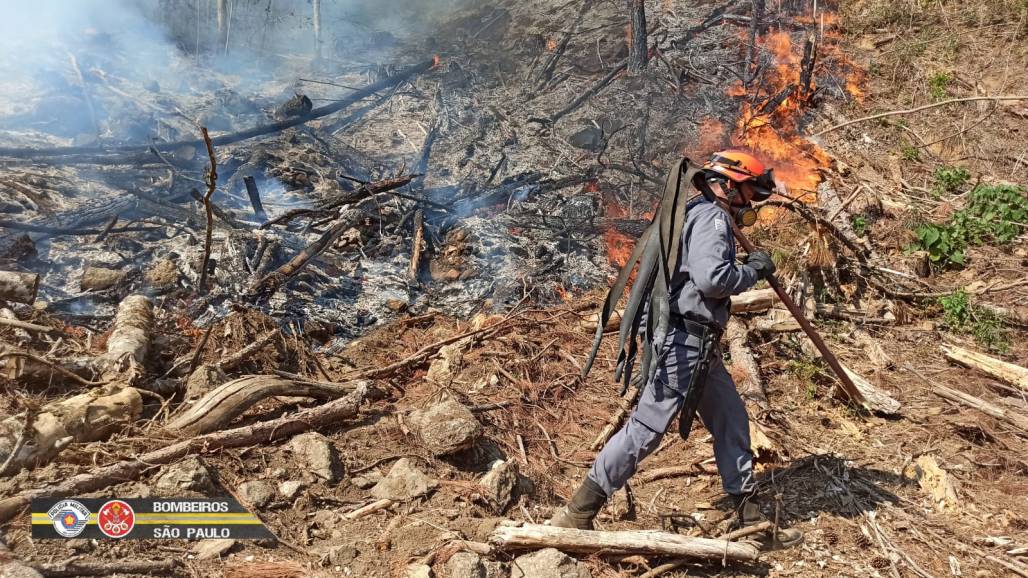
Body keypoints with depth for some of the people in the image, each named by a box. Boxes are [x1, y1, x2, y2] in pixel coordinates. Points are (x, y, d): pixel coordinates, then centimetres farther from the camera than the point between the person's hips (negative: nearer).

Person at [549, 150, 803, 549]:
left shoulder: (700, 214, 20)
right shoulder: (710, 216, -10)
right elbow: (711, 278, -23)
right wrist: (753, 270, -7)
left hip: (697, 346, 11)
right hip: (684, 340, -11)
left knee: (731, 421, 16)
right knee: (647, 428, -7)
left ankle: (750, 520, 26)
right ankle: (577, 515, 0)